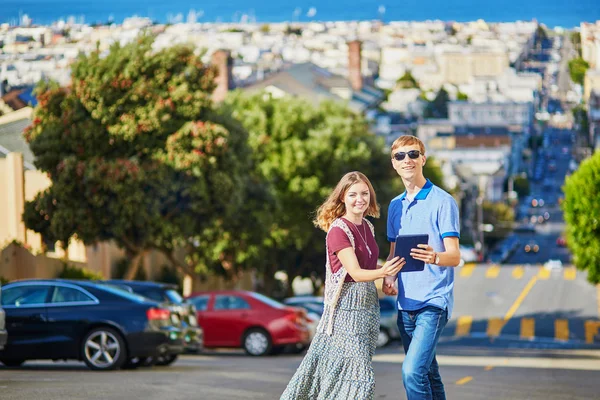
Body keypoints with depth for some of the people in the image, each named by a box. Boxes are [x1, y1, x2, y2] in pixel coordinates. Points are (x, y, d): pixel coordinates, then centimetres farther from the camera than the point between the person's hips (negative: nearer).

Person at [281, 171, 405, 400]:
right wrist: (382, 273, -40)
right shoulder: (338, 230, -14)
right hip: (346, 306, -8)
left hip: (368, 303, 8)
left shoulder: (367, 227, 11)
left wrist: (387, 274, -1)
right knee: (357, 372, -12)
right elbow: (355, 273, -22)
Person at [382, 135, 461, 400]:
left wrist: (434, 257, -34)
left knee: (413, 371, -21)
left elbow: (454, 256, -11)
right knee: (427, 373, 12)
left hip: (433, 302, -7)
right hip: (405, 303, 7)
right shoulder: (396, 206, 14)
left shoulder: (442, 201, -7)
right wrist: (389, 278, 0)